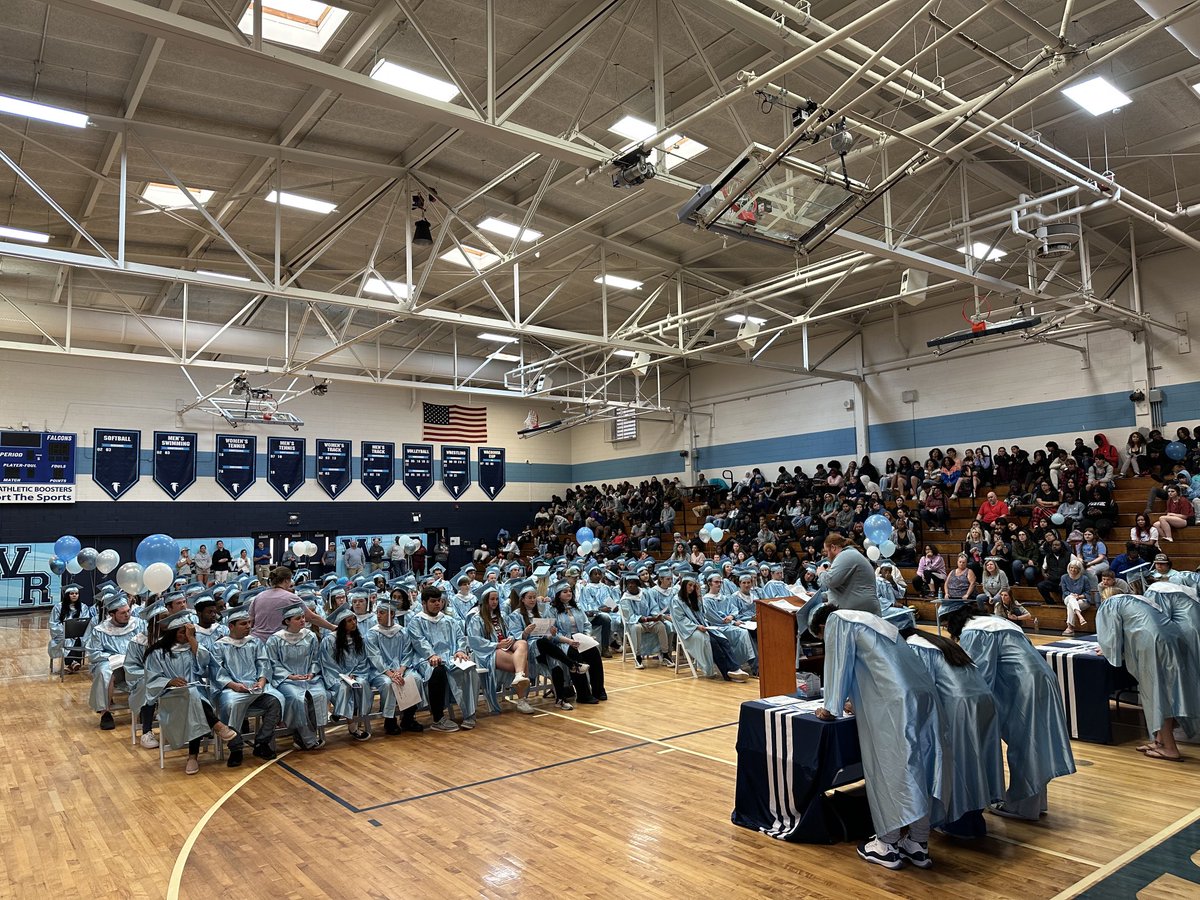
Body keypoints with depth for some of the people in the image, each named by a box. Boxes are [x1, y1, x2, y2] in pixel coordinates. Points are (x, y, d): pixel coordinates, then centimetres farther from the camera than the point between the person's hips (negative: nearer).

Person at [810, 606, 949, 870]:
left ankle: (888, 846, 12)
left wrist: (831, 708, 12)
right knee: (918, 770, 12)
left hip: (893, 704, -8)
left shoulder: (836, 621, 7)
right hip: (923, 694, 8)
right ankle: (919, 845, 21)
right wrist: (860, 702, 48)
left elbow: (838, 665, 3)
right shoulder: (868, 621, 30)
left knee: (887, 771, 2)